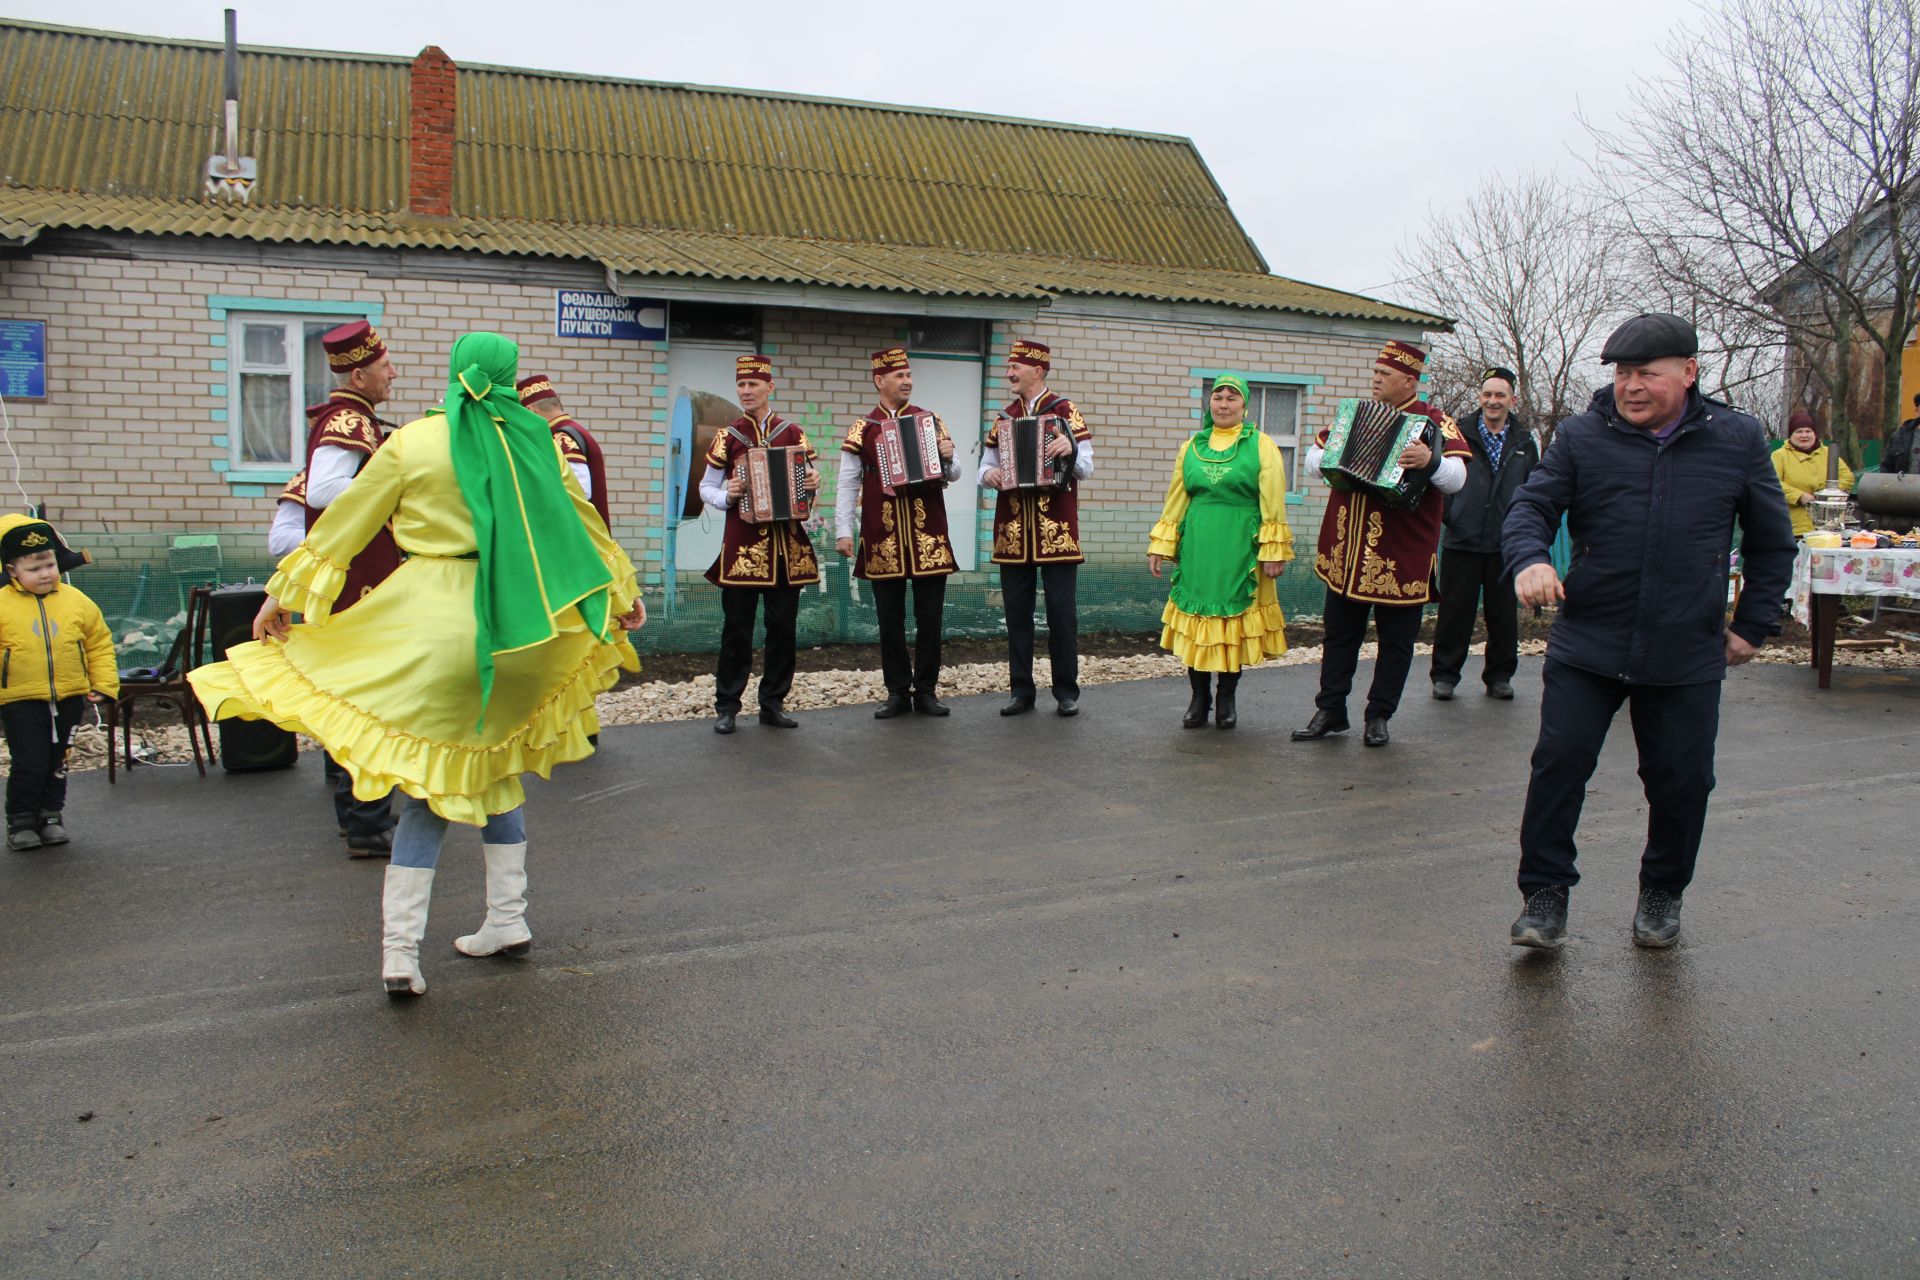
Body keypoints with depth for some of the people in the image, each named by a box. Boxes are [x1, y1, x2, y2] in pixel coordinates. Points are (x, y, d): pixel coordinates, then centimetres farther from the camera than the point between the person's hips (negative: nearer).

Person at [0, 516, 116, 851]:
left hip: (70, 699, 3)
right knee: (29, 764, -4)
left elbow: (99, 644, 7)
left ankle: (51, 815, 30)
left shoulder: (76, 601, 1)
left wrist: (103, 684, 3)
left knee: (57, 763, 16)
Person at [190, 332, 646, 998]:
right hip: (514, 624, 3)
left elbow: (345, 522, 5)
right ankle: (507, 919, 23)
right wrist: (623, 592, 28)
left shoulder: (410, 444, 0)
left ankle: (399, 951, 2)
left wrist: (285, 592, 15)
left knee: (427, 785, 3)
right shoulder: (538, 443, 5)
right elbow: (583, 524, 14)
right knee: (494, 772, 18)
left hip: (430, 620, -2)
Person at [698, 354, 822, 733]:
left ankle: (773, 704, 17)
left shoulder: (792, 433, 8)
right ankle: (726, 706, 10)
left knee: (783, 627, 5)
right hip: (742, 544, -2)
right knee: (736, 628, 1)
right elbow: (707, 488, 8)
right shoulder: (728, 437, 5)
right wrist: (727, 497, -13)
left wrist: (813, 485, -10)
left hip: (786, 545, 2)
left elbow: (810, 482, 14)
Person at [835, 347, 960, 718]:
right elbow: (847, 484, 2)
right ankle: (897, 692, 14)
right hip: (883, 540, -1)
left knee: (929, 618, 3)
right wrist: (843, 531, -6)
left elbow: (952, 476, 10)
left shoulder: (930, 421, 9)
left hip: (929, 537, 1)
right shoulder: (862, 429, 5)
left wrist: (948, 459, -12)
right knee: (890, 621, 4)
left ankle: (926, 691, 13)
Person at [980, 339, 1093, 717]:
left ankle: (1067, 692, 9)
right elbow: (986, 463, 17)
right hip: (1012, 532, 4)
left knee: (1061, 613, -1)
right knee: (1017, 613, 6)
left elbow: (1085, 469, -3)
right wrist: (988, 474, -6)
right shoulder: (1004, 417, 14)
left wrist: (1070, 449, -25)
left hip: (1056, 530, -4)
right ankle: (1021, 692, 14)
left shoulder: (1064, 411, 1)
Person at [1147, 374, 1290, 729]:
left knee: (1235, 618, 3)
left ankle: (1227, 699, 16)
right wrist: (1160, 546, 10)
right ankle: (1199, 696, 14)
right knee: (1195, 618, 3)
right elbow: (1175, 500, 14)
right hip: (1196, 547, 3)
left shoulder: (1261, 445, 1)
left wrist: (1273, 551, -8)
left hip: (1239, 549, -3)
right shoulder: (1192, 447, 12)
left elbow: (1273, 503, -3)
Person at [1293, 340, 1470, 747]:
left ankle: (1379, 717, 16)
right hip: (1346, 551, 5)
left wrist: (1430, 461, -37)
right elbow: (1315, 456, 20)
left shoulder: (1434, 422, -5)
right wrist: (1325, 460, -3)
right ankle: (1330, 711, 18)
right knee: (1339, 633, 10)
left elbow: (1456, 478, -17)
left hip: (1400, 557, -5)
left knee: (1396, 639, 5)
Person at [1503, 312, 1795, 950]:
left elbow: (1772, 541, 12)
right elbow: (1531, 505, -3)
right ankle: (1544, 895, 8)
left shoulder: (1738, 439, 4)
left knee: (1681, 780, 8)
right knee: (1559, 763, -5)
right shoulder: (1581, 436, 0)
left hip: (1688, 656, 1)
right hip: (1586, 645, -1)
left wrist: (1753, 625, 10)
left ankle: (1663, 893, 30)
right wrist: (1529, 559, -25)